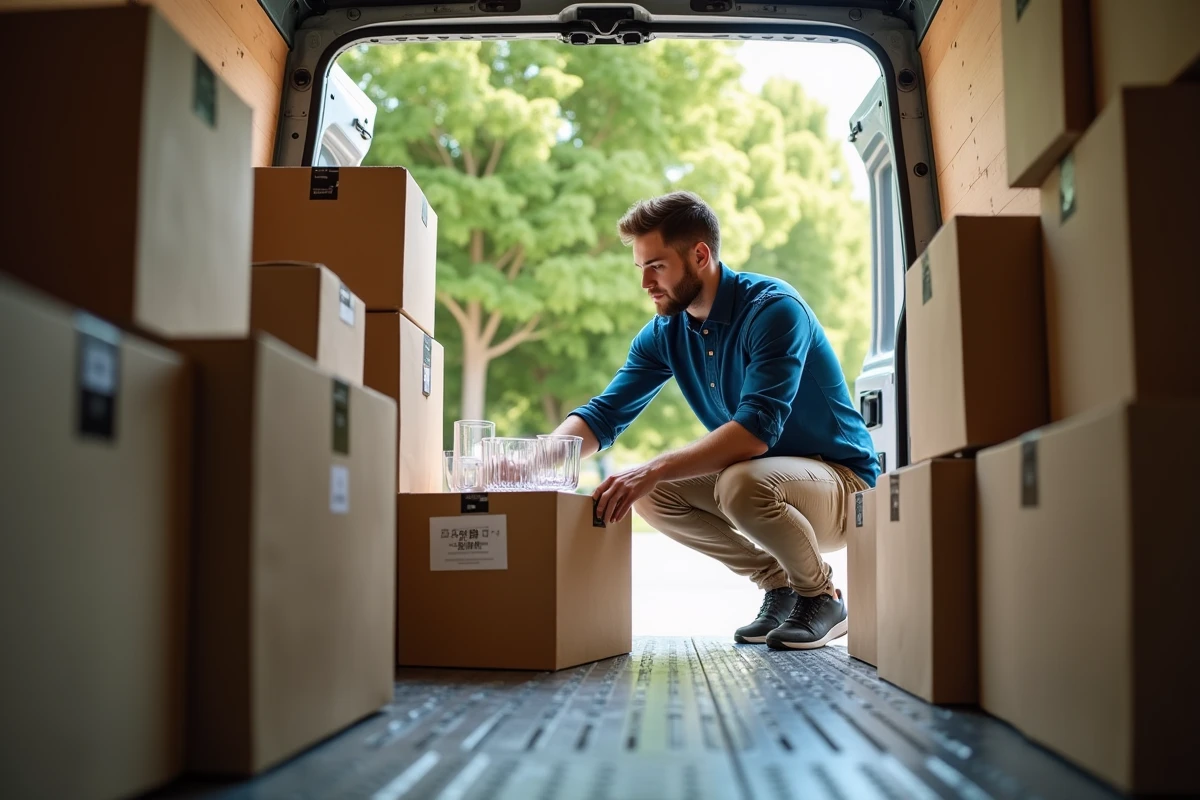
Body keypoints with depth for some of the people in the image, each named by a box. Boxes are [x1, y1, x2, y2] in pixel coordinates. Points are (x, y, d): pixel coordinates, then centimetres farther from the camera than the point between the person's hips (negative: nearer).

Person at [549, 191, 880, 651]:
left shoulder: (773, 309, -22)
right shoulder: (665, 333, 0)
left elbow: (757, 428, -34)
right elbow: (603, 415, -3)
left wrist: (654, 469, -40)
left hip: (844, 482, -7)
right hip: (759, 475, 7)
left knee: (741, 485, -36)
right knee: (649, 495, -10)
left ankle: (823, 596, -6)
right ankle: (778, 584, 5)